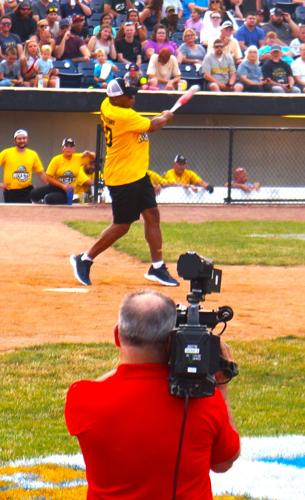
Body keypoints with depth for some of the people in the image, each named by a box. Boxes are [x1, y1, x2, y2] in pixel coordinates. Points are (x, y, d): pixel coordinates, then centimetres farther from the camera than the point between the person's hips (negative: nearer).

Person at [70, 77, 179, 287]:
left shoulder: (108, 106, 2)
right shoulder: (124, 116, -24)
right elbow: (152, 126, -12)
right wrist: (165, 117, 10)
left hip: (139, 174, 10)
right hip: (122, 178, -10)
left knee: (152, 216, 8)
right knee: (122, 226, -2)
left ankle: (157, 268, 11)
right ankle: (84, 260, 10)